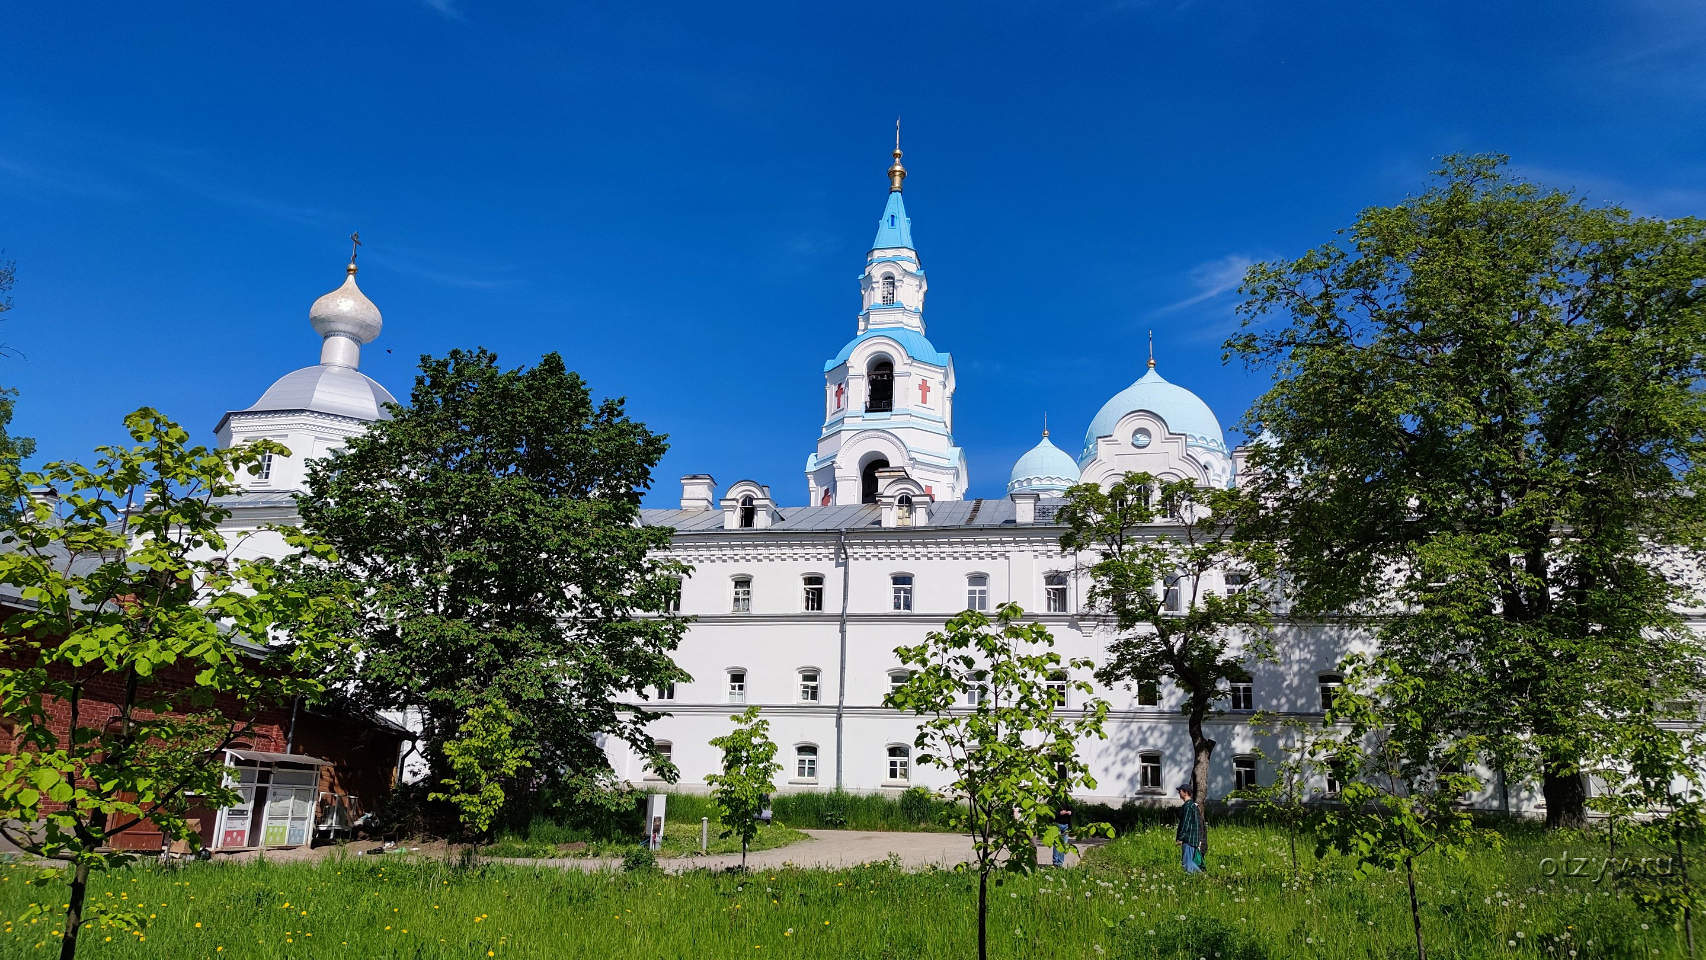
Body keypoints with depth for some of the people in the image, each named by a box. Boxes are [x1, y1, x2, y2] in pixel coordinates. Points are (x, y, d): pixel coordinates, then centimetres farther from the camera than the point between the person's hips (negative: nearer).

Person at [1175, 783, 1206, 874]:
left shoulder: (1188, 806, -16)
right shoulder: (1193, 805, 15)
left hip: (1189, 838, -10)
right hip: (1194, 839, 10)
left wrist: (1180, 838, -16)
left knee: (1188, 861, -7)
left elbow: (1185, 823, -19)